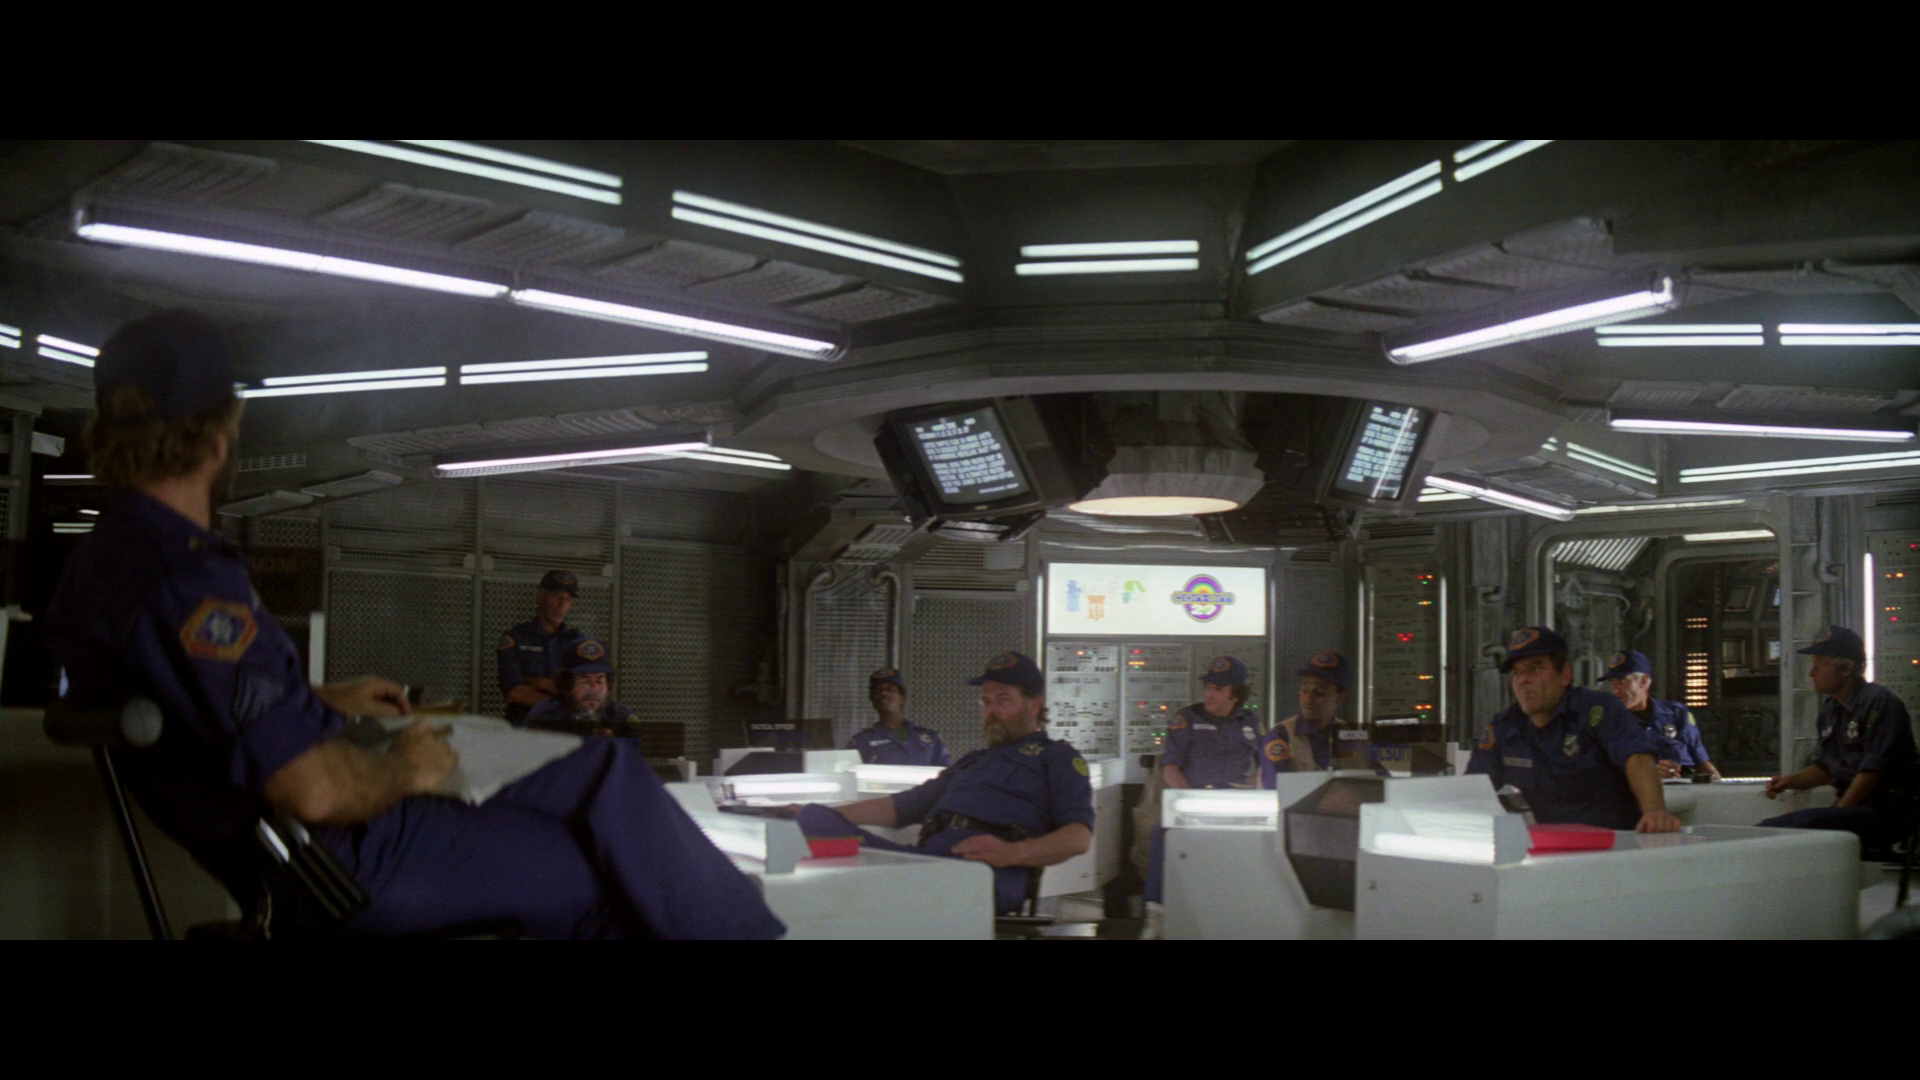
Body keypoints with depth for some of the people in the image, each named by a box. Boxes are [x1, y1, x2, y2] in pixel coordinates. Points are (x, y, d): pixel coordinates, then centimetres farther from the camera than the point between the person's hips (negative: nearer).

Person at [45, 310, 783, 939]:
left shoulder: (101, 565, 9)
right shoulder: (182, 581, -24)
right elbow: (313, 788, -29)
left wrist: (322, 699, 23)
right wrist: (403, 770, -10)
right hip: (353, 865, -10)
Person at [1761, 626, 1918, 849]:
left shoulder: (1879, 702, -10)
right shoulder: (1831, 708, 16)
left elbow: (1873, 771, -16)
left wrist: (1836, 814, -17)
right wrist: (1790, 781, 6)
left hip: (1886, 811, -8)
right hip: (1852, 809, 8)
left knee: (1808, 821, -34)